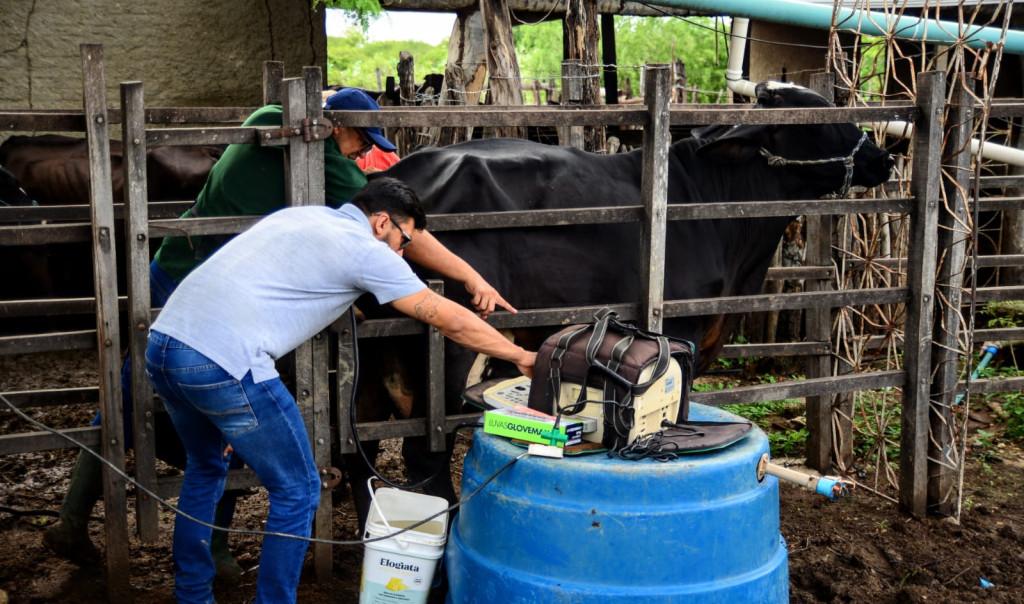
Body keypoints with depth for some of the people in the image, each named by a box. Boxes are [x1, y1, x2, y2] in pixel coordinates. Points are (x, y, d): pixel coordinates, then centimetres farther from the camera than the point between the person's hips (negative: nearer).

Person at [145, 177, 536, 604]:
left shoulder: (303, 215, 23)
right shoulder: (364, 249, 2)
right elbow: (448, 318, 6)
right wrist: (520, 356, 15)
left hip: (163, 341, 9)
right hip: (224, 364, -9)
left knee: (205, 469, 30)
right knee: (297, 491, 7)